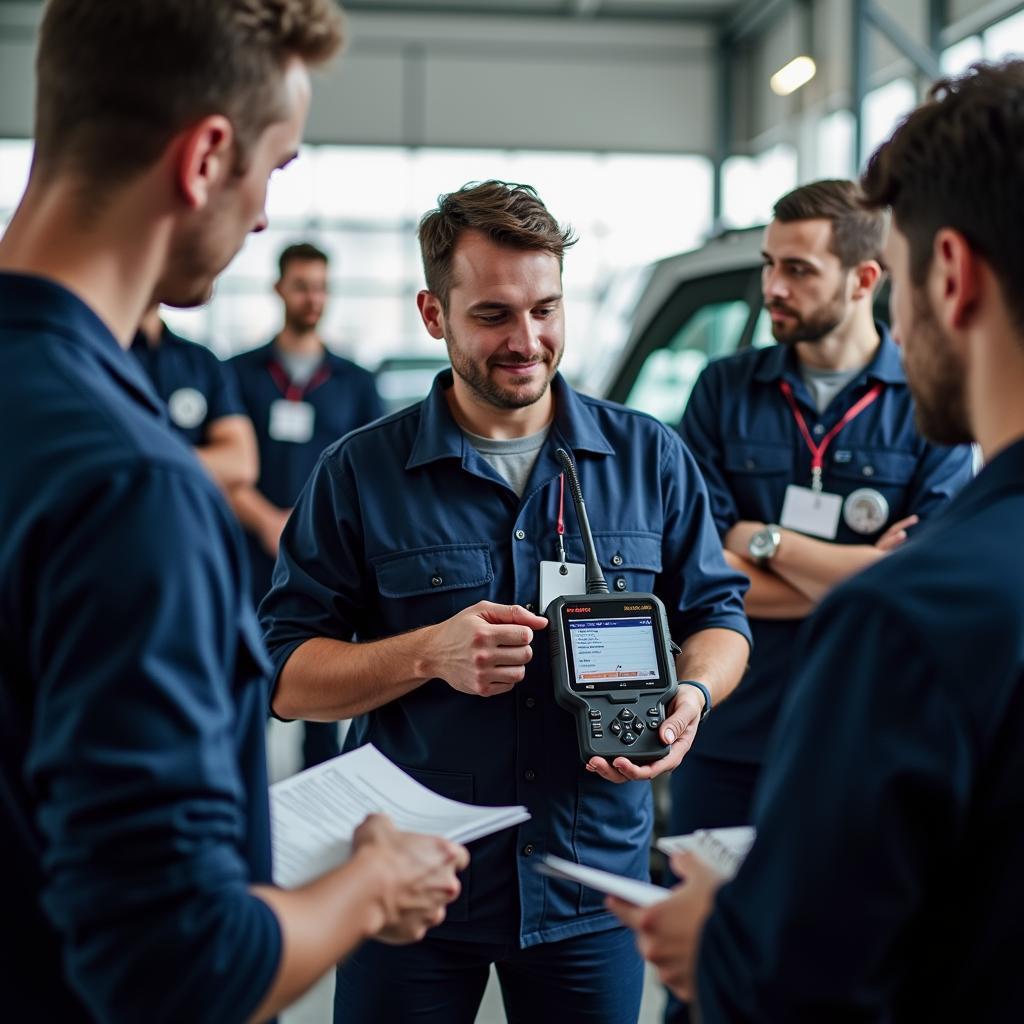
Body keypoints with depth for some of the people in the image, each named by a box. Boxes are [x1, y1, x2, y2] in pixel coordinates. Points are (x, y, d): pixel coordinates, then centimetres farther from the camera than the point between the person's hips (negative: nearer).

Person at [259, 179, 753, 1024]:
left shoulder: (650, 458, 2)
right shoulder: (360, 472, -4)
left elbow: (717, 614, 8)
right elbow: (284, 675, -5)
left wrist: (691, 696, -15)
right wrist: (429, 654, -21)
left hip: (594, 882, 2)